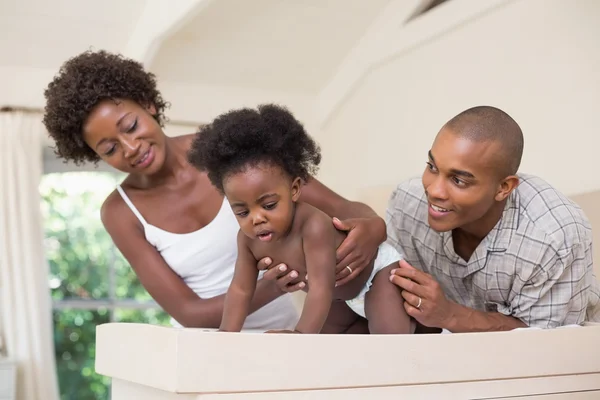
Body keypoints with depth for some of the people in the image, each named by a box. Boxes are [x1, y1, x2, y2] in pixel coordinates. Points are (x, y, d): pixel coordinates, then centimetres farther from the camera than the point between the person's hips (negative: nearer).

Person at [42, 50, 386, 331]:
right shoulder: (121, 213, -6)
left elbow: (341, 208, -8)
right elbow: (189, 313, -12)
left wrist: (371, 226, -31)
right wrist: (268, 290, -29)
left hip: (285, 329, 0)